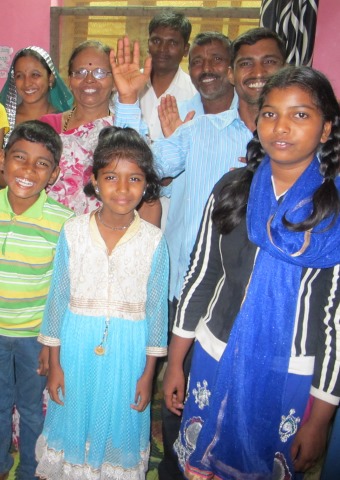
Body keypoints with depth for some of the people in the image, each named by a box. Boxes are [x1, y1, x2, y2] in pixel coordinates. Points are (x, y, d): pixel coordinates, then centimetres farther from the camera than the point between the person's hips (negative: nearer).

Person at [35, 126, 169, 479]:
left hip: (127, 355, 0)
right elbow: (58, 298, -2)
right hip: (77, 350, 1)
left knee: (119, 426, 16)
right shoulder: (73, 232, -8)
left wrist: (148, 374, 0)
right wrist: (54, 364, 2)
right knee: (74, 421, 18)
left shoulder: (154, 240, -10)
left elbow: (156, 308, -4)